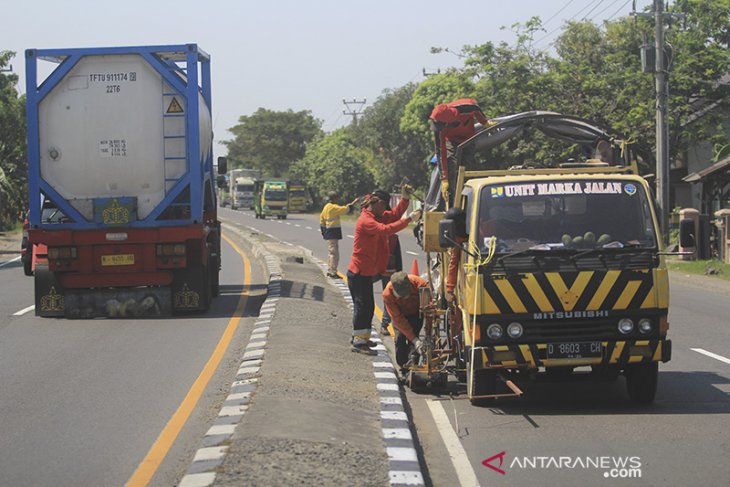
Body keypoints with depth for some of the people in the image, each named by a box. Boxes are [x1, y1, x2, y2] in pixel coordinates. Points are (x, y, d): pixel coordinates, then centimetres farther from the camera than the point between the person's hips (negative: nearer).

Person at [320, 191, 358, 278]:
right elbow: (345, 209, -22)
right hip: (333, 233, -10)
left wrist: (324, 231, 22)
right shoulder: (333, 207, -16)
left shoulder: (326, 207, 13)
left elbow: (321, 219, 18)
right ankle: (333, 272, -8)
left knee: (330, 252, 17)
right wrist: (353, 203, -12)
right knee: (334, 252, -7)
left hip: (328, 232, 10)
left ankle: (329, 271, 22)